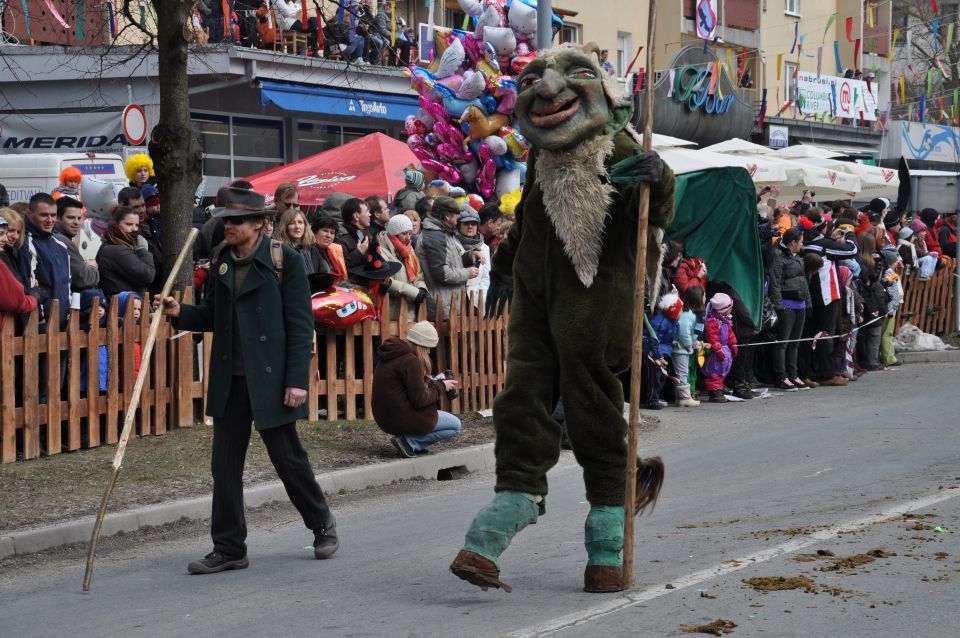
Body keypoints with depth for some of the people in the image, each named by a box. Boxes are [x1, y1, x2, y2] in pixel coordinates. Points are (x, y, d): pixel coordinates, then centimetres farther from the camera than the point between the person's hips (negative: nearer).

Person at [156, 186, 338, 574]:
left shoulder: (285, 261, -7)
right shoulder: (221, 262, 10)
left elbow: (301, 324, -9)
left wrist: (297, 379, -15)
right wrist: (181, 313, -3)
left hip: (271, 379, -6)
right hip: (230, 380, 6)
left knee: (288, 458, 5)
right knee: (225, 465, 5)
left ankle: (322, 524, 29)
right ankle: (228, 549, 12)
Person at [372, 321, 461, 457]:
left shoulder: (391, 354, 10)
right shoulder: (411, 361, -19)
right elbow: (420, 400, -18)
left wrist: (432, 382, 11)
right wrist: (440, 386, -4)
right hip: (404, 419, -10)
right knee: (455, 425, 6)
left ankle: (409, 440, 9)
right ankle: (410, 442, -6)